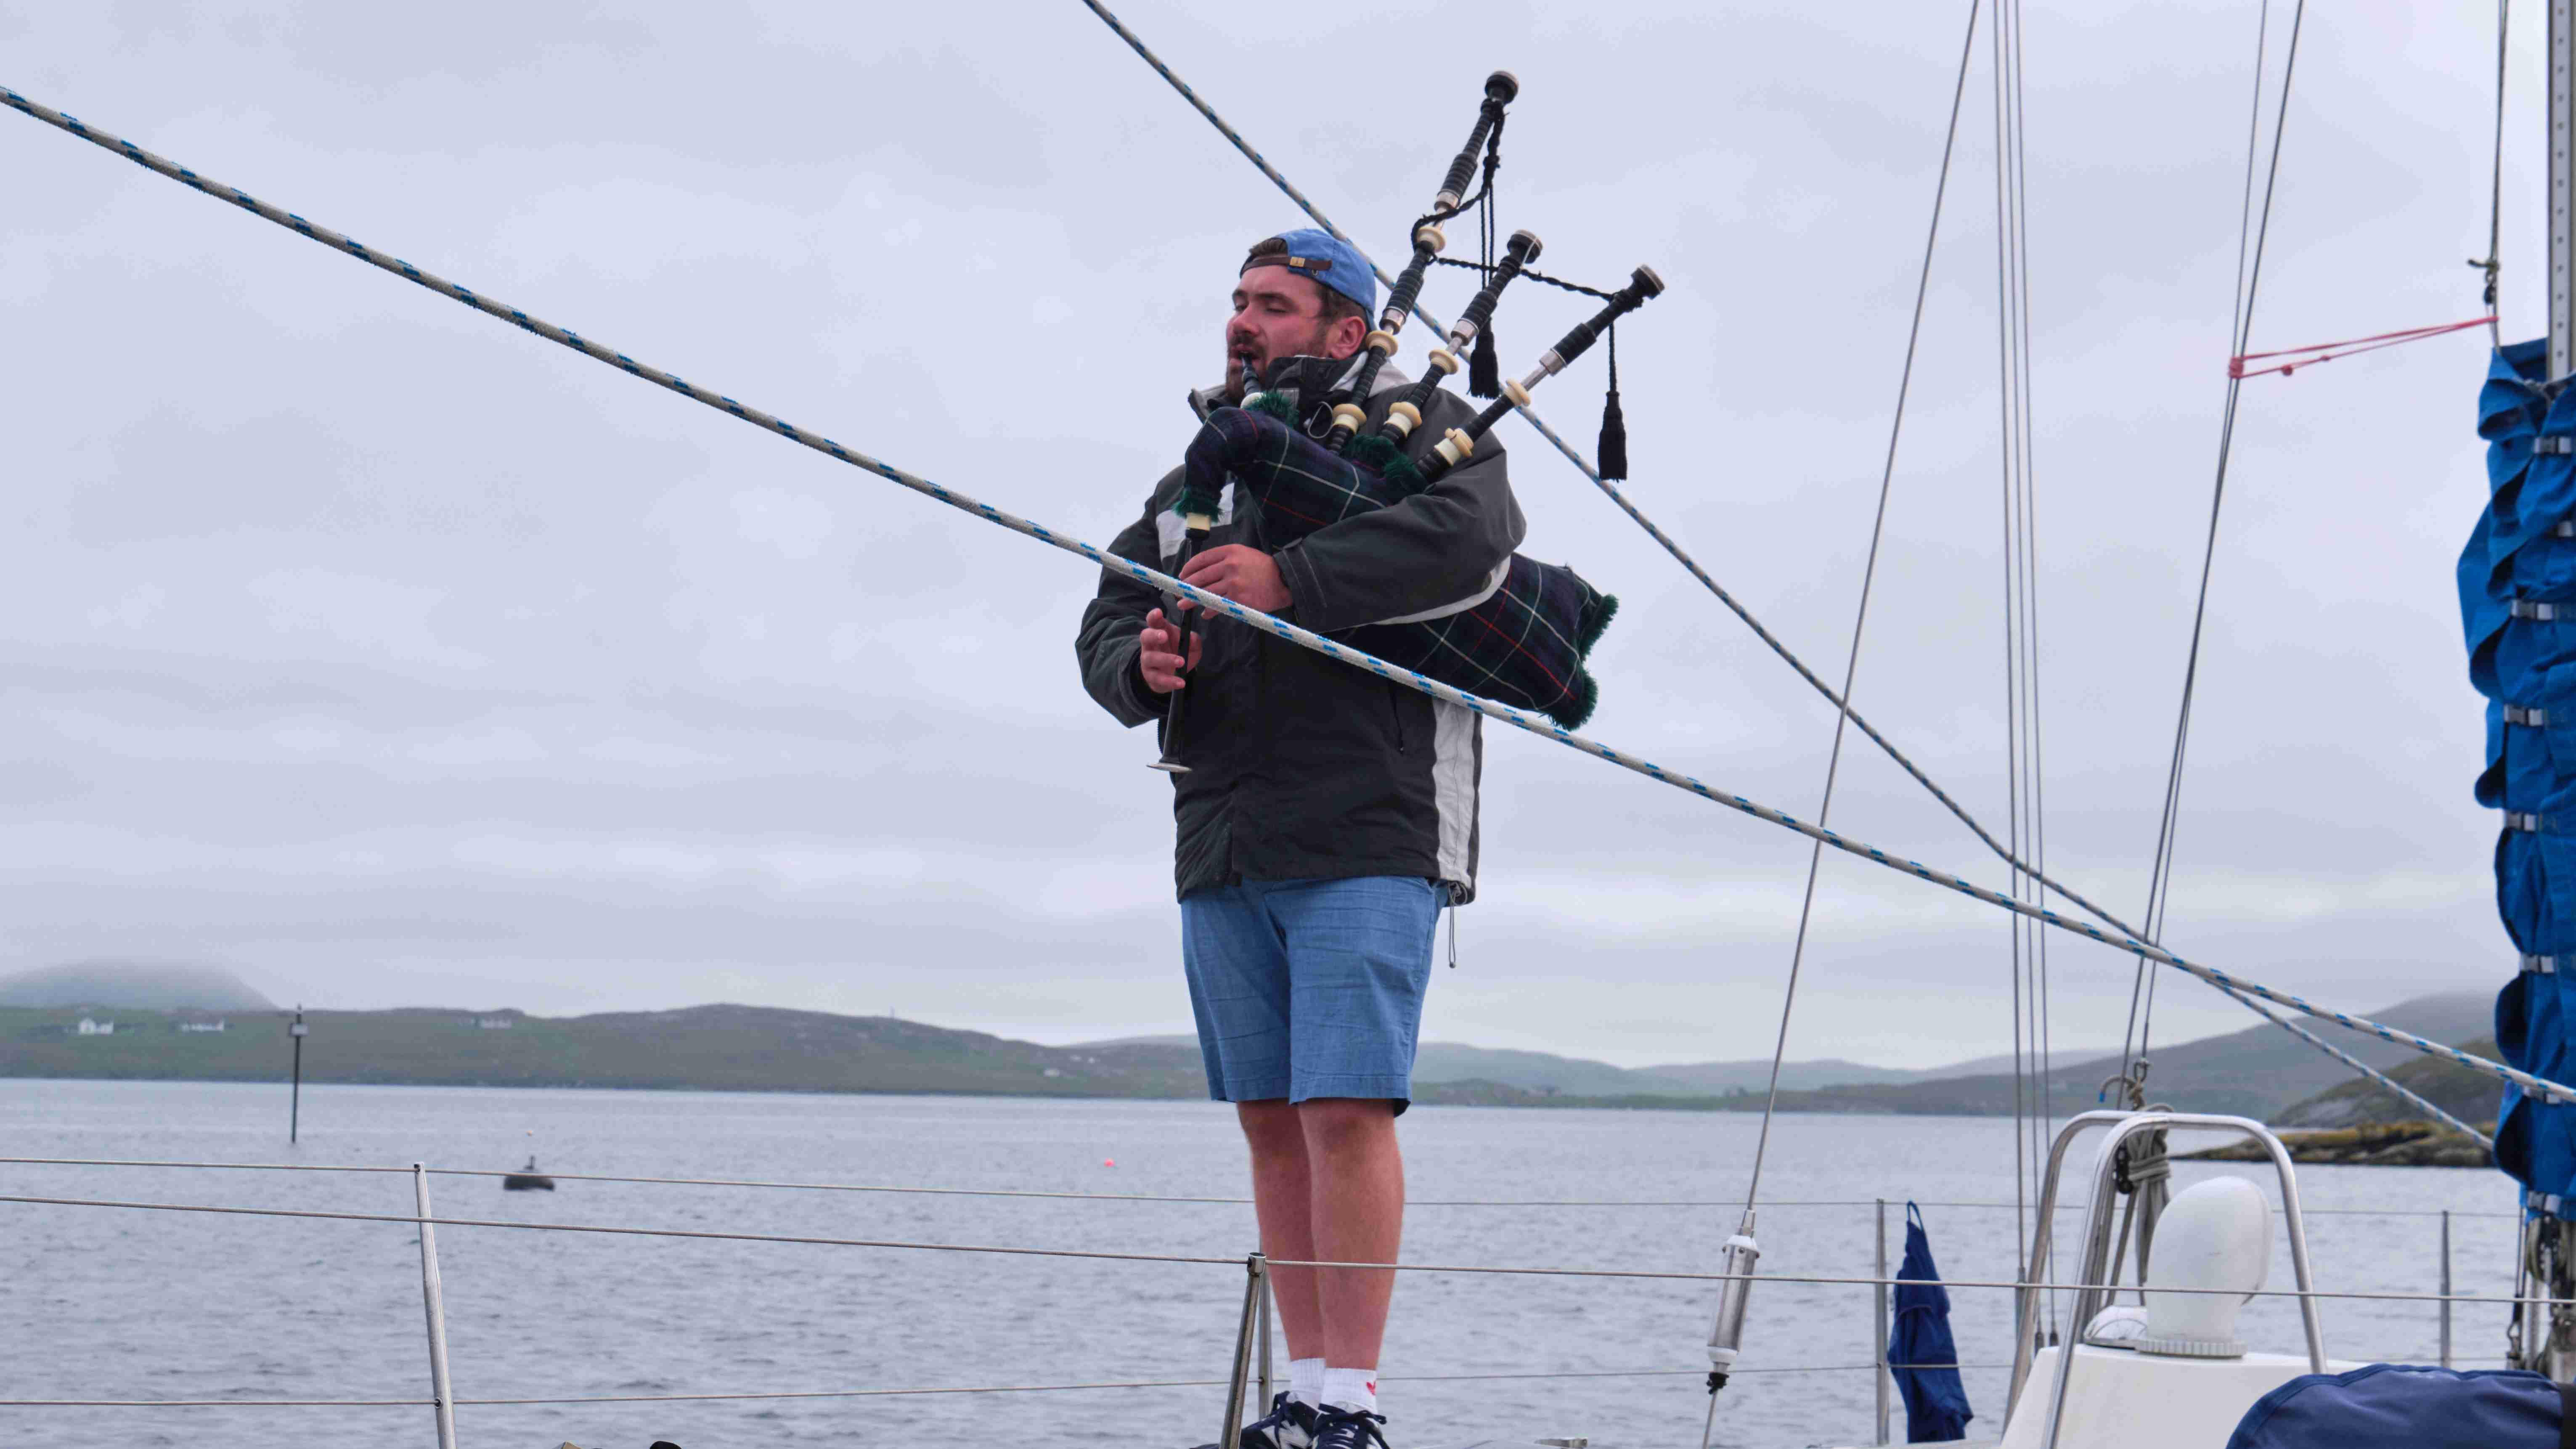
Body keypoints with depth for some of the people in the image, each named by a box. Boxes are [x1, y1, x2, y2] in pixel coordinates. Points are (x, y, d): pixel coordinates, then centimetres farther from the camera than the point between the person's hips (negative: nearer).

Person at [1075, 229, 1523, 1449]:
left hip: (1364, 840, -7)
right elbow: (1109, 625, 20)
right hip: (1222, 846, 7)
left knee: (1345, 1109, -12)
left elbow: (1474, 533, -18)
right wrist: (1140, 664, -4)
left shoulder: (1420, 425, 4)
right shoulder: (1198, 474, 24)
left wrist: (1291, 580, -22)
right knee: (1270, 1119, 7)